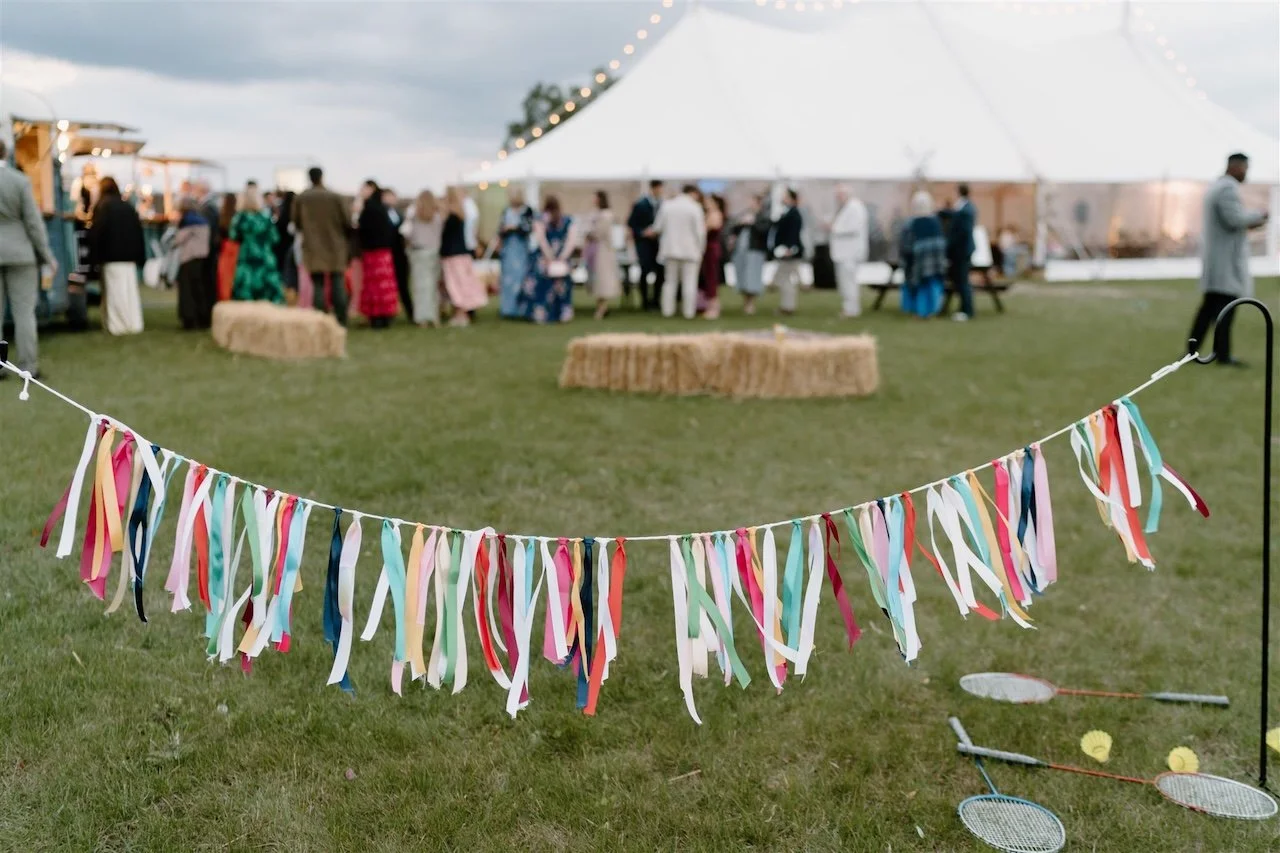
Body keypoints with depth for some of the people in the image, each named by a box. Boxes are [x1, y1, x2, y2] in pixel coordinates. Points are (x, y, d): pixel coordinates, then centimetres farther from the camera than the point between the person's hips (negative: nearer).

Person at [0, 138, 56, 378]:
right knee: (24, 311, 1)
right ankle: (28, 367, -1)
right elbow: (33, 221, -8)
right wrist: (47, 255, -1)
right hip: (19, 253, -2)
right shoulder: (20, 181, -8)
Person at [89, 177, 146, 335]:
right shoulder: (128, 207, 10)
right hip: (129, 255, 5)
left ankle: (118, 325, -4)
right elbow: (138, 231, 11)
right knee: (130, 290, 8)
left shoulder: (102, 207, -6)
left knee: (115, 290, -3)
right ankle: (134, 323, 7)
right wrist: (140, 257, 13)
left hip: (111, 256, -5)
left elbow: (96, 233, -10)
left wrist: (95, 257, -6)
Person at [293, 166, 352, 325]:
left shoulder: (301, 198, -2)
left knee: (318, 285, 4)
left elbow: (296, 223, 6)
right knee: (338, 285, 6)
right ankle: (341, 321, 4)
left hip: (313, 248, 1)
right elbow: (346, 222, -4)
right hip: (335, 247, -1)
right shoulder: (335, 197, -7)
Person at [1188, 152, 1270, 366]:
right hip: (1227, 259, -10)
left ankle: (1193, 349, 7)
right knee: (1227, 304, -7)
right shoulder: (1228, 188, -15)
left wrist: (1250, 223, 14)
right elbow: (1236, 219, -25)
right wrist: (1259, 215, -8)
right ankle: (1222, 354, -6)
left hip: (1216, 258, 10)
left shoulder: (1215, 188, 18)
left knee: (1210, 306, 9)